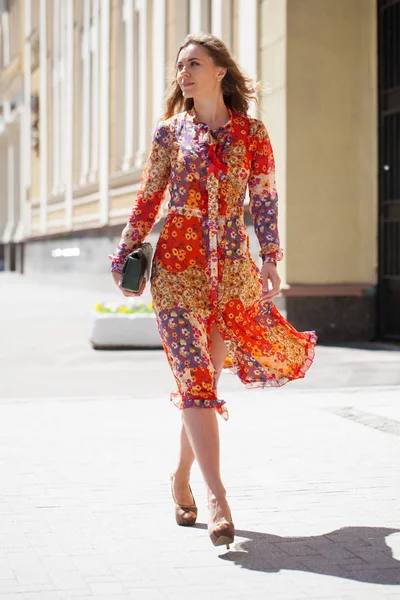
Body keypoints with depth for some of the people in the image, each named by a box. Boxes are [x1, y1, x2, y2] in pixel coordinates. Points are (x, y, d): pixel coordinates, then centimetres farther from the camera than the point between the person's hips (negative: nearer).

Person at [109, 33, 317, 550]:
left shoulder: (251, 133, 5)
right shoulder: (170, 132, 6)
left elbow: (264, 200, 5)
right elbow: (148, 200, 10)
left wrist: (270, 259, -2)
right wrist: (125, 254, 7)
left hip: (233, 265, 1)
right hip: (178, 263, -1)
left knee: (206, 376, 6)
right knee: (195, 379, -9)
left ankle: (181, 478, 26)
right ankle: (217, 497, -12)